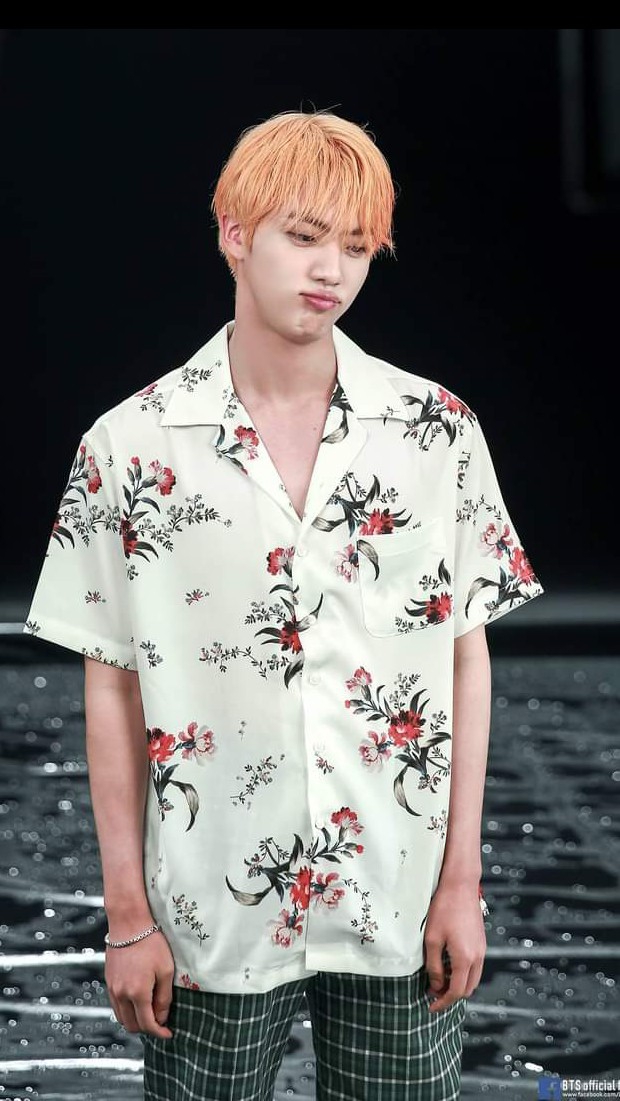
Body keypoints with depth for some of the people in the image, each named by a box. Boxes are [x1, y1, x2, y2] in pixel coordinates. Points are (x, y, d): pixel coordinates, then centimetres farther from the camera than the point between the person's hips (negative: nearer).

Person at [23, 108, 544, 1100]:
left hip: (399, 909, 1)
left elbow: (467, 657, 3)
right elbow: (113, 688, 0)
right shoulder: (130, 448, -3)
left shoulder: (438, 432, 0)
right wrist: (128, 912, -1)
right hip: (213, 918, -1)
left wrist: (462, 882, 0)